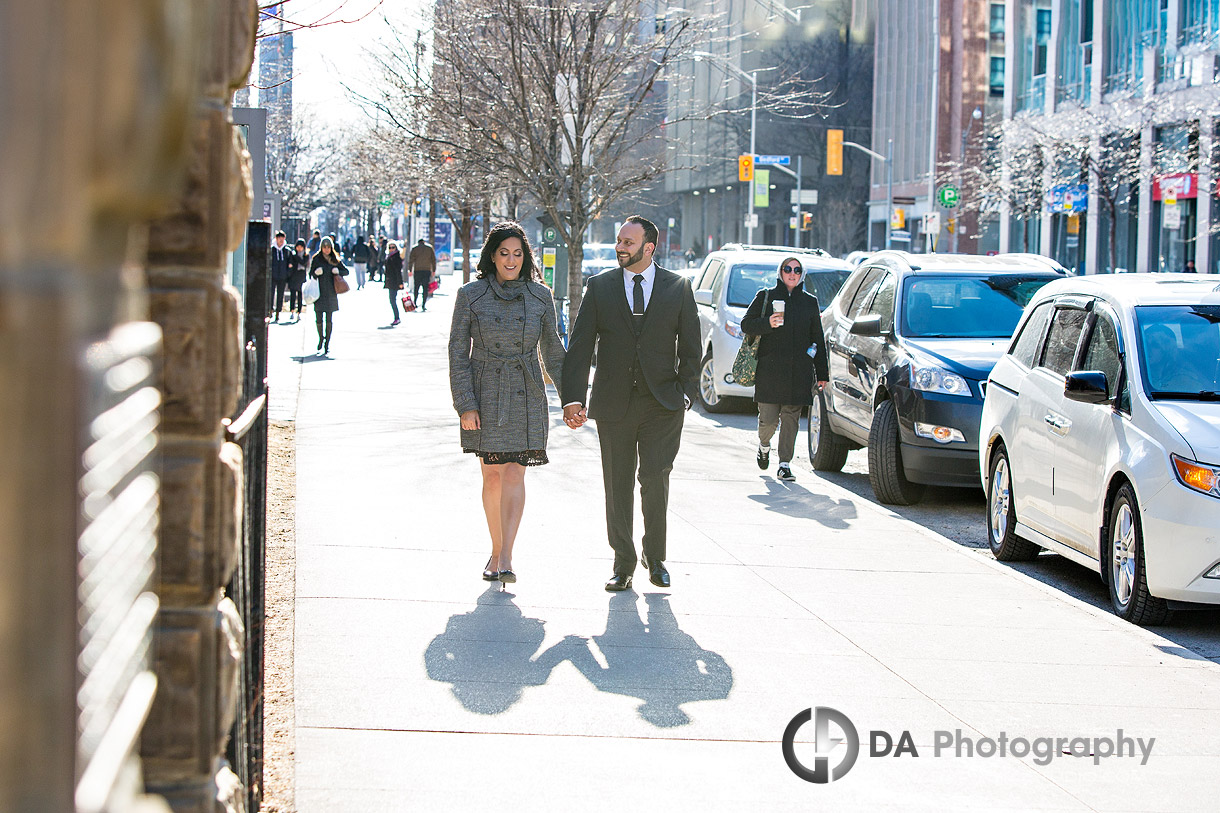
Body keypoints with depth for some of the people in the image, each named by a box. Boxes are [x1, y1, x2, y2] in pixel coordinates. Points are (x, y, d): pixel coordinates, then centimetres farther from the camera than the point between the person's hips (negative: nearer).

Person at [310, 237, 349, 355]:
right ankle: (321, 339, 26)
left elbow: (346, 271, 13)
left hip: (331, 293, 0)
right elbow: (311, 274, 8)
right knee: (319, 320, -1)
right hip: (319, 292, 0)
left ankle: (327, 344, 5)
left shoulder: (335, 260, 7)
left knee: (329, 320, -2)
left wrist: (338, 271, -7)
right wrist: (316, 273, -14)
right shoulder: (316, 259, 4)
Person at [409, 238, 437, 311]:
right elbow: (433, 260, 9)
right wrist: (433, 270, 13)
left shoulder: (415, 248, 4)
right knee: (425, 288, 1)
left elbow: (411, 260, -1)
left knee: (416, 287, 9)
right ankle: (423, 304, -6)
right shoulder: (429, 248, 8)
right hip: (427, 270, 1)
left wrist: (410, 270, 0)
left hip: (417, 270, -1)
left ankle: (415, 303, 6)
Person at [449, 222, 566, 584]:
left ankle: (505, 559, -16)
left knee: (514, 473, -10)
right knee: (492, 475, 6)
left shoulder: (540, 296, 1)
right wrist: (465, 404, -9)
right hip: (484, 394, 0)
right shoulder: (470, 295, -4)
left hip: (525, 395, 0)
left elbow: (552, 351, 10)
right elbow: (458, 352, -2)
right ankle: (496, 551, 22)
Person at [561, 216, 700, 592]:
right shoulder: (600, 287, 5)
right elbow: (579, 346, 1)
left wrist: (686, 392, -3)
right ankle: (623, 564, 17)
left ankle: (655, 557, 6)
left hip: (662, 404, -1)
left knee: (655, 477, -12)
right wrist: (573, 398, -9)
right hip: (614, 402, 1)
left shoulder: (678, 287, 4)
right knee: (617, 485, 5)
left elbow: (690, 346, 8)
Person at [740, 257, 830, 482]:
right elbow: (746, 324, 6)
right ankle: (764, 445, 27)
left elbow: (818, 339, 15)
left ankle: (785, 464, 4)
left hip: (799, 371, 2)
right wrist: (767, 323, -15)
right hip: (770, 369, -2)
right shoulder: (765, 297, 7)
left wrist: (822, 373, 12)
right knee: (768, 418, -5)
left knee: (791, 417, -1)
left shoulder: (810, 302, 13)